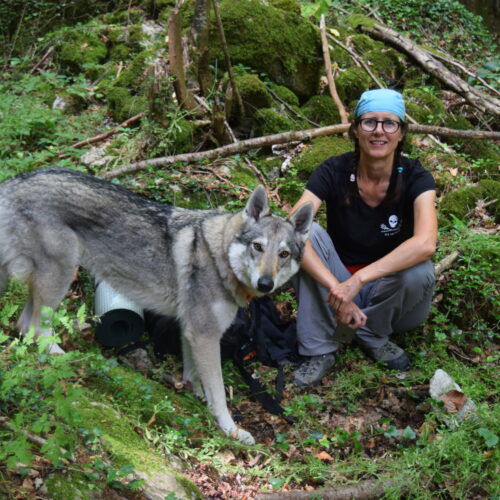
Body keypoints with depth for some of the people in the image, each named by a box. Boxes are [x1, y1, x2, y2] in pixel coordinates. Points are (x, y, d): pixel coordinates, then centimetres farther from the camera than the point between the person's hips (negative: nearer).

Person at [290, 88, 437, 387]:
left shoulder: (415, 178, -15)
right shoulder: (334, 172, -14)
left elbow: (425, 243, -34)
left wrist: (359, 279, -41)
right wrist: (336, 288, -41)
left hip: (389, 291, -1)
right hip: (337, 280, 1)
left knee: (420, 272, -33)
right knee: (310, 232, -25)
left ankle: (373, 334, -4)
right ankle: (319, 349, -19)